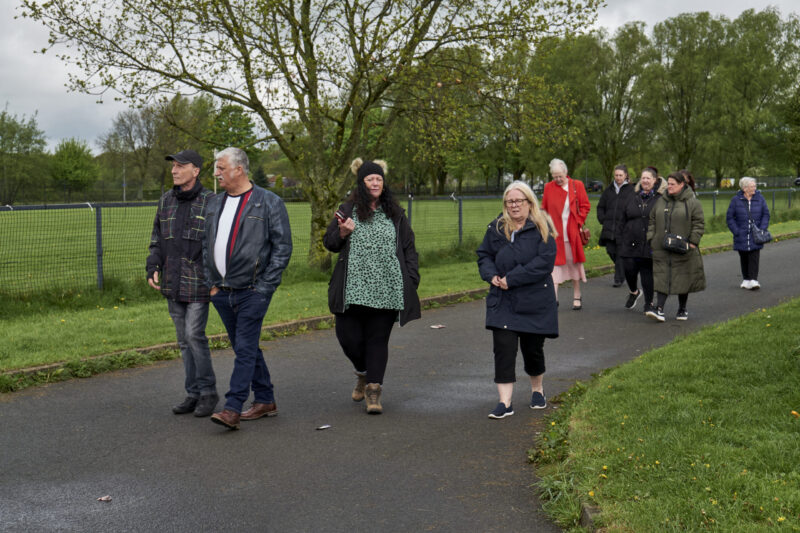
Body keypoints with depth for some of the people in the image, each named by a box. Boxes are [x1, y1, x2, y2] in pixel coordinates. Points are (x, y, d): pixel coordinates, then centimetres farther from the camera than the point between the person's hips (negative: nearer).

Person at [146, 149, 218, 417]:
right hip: (172, 284, 6)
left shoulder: (211, 202, -7)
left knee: (194, 334, -10)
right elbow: (157, 239, 15)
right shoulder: (166, 201, 10)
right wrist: (153, 269, 1)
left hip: (199, 282, -6)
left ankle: (208, 392, 5)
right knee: (184, 340, 10)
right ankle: (193, 394, 19)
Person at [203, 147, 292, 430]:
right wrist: (211, 283, 9)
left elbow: (283, 247, -7)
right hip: (222, 291, 7)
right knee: (245, 348, 13)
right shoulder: (216, 203, 13)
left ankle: (232, 409, -9)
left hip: (252, 291, -7)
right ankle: (265, 401, 24)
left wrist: (264, 286, -12)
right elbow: (206, 245, 19)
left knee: (245, 349, -9)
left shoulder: (269, 203, -6)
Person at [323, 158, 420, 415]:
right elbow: (329, 243, 12)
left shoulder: (395, 214, 11)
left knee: (378, 338, 0)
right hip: (353, 289, 0)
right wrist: (343, 232, -9)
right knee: (348, 336, -3)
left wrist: (411, 280, 3)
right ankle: (363, 373, 27)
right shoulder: (348, 210, 8)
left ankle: (373, 390, 7)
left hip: (386, 292, 0)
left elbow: (408, 249, 13)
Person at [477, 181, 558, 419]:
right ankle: (505, 402, -5)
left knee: (532, 347, 10)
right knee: (503, 348, -7)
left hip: (535, 301, -2)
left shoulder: (542, 228, -5)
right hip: (502, 301, 2)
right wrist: (492, 275, -8)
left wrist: (511, 279, -19)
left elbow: (545, 262, -15)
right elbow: (483, 255, 14)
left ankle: (537, 389, 37)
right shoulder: (496, 228, 7)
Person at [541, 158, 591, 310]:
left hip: (572, 232, 0)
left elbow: (585, 206, 6)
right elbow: (544, 209, 12)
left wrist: (578, 222, -5)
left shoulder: (577, 186, 1)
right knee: (555, 263, -6)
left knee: (574, 262, 9)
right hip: (555, 233, 0)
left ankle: (577, 297, 21)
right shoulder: (548, 187, 4)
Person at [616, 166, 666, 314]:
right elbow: (622, 221, 13)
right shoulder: (633, 197, 11)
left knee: (647, 274, 1)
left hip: (650, 245, -3)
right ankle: (633, 292, 27)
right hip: (631, 243, 3)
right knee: (629, 269, -3)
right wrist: (619, 242, 8)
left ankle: (649, 303, 15)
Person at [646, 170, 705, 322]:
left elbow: (698, 224, -4)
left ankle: (682, 309, 21)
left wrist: (692, 242, -11)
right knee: (661, 278, -3)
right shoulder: (661, 201, 10)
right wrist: (651, 239, 6)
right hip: (661, 249, 3)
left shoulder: (692, 202, -4)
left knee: (683, 279, 7)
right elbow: (652, 222, 14)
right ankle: (659, 309, -6)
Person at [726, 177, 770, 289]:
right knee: (743, 258, 8)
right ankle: (745, 279, 20)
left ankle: (753, 280, -11)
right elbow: (729, 217, 0)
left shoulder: (759, 198, 2)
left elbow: (766, 214, 5)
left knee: (754, 257, -8)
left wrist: (762, 229, -7)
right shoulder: (736, 200, -2)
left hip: (755, 236, 0)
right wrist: (736, 231, -8)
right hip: (741, 236, 0)